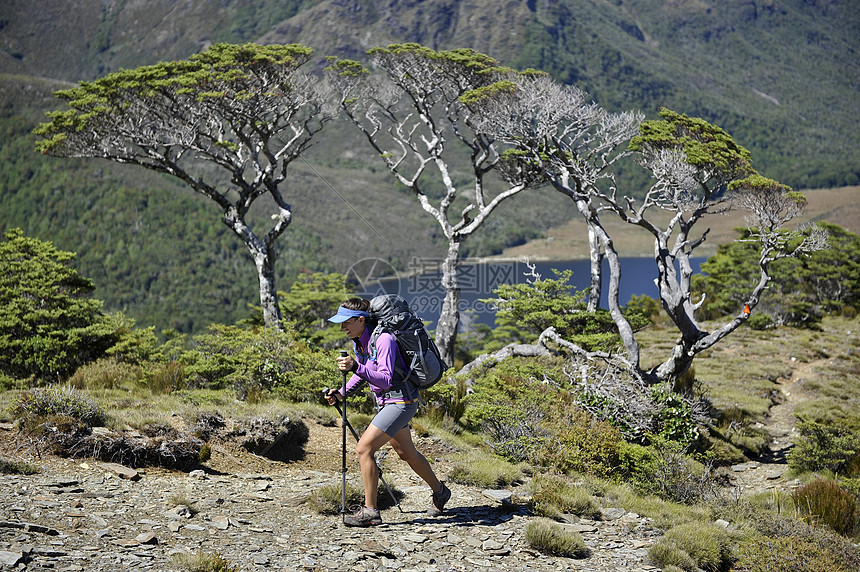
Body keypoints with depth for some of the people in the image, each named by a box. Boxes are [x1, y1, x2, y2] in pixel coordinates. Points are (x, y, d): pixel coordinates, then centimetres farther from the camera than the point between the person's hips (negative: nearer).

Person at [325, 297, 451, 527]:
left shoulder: (384, 340, -25)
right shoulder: (358, 340, 2)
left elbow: (386, 379, -32)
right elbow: (363, 373, 16)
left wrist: (355, 367, -42)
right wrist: (342, 393, 2)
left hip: (401, 400, -10)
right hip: (385, 402, 10)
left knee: (364, 448, -16)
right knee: (405, 452, 22)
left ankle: (370, 511, -8)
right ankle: (439, 492, 43)